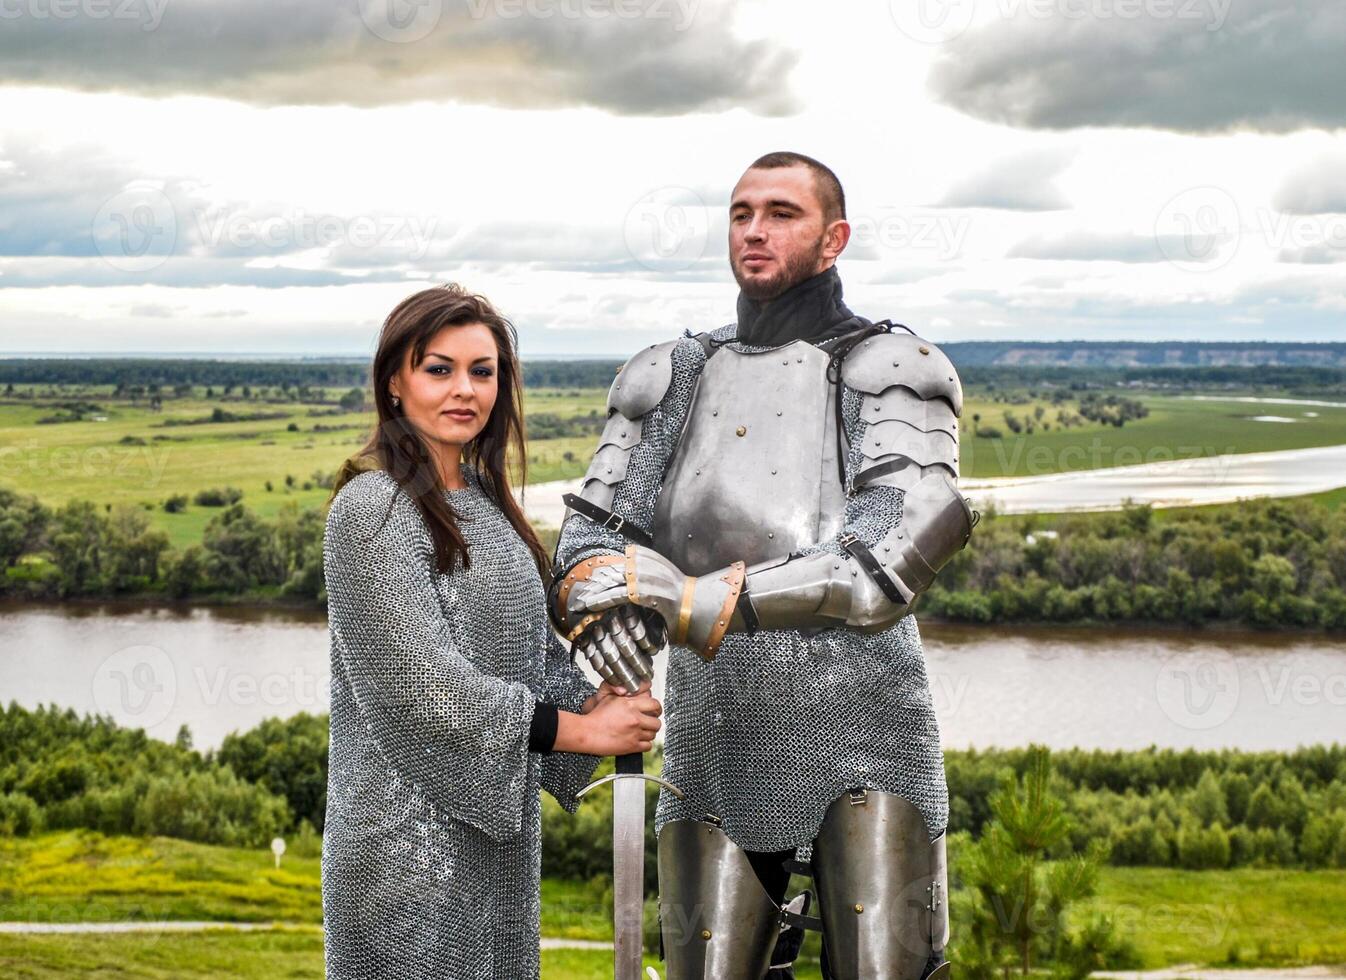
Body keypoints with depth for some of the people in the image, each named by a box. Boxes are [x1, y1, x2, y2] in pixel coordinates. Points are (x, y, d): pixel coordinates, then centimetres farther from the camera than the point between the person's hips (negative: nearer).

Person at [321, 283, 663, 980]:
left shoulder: (482, 499, 12)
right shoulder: (373, 508, -14)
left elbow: (532, 643, 15)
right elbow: (423, 676, -20)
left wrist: (595, 702, -6)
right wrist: (578, 732, -18)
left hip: (496, 823, 8)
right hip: (413, 836, -8)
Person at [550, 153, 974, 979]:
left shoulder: (891, 372, -1)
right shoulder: (672, 377, 14)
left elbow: (887, 564, -15)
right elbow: (594, 530, 8)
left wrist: (705, 601, -23)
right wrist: (597, 597, -18)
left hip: (856, 732, -4)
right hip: (717, 744, 4)